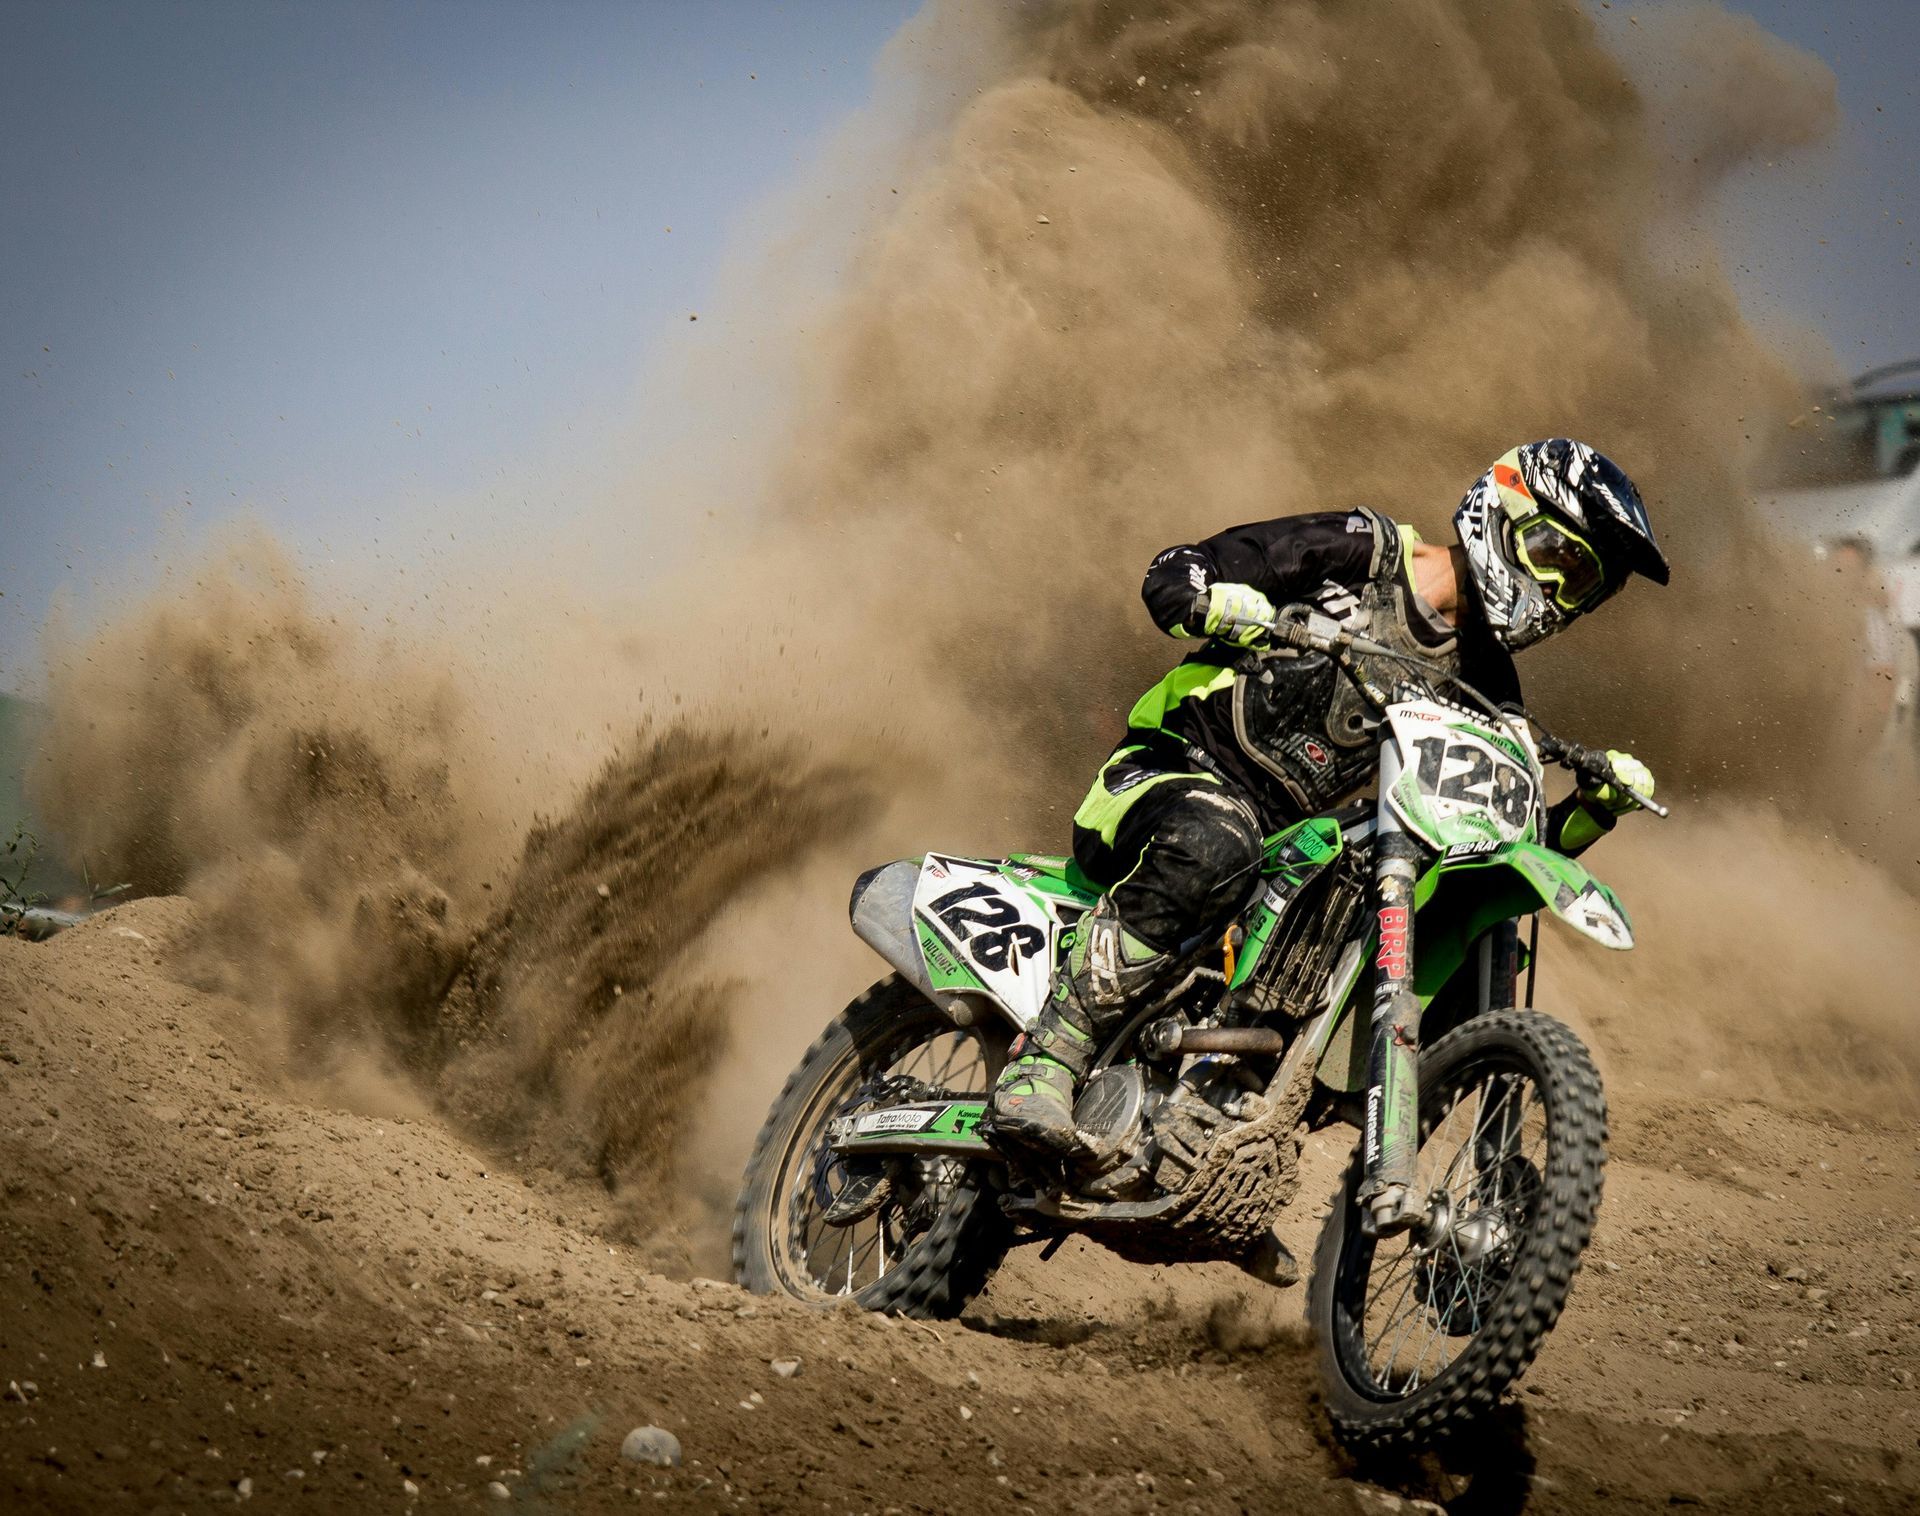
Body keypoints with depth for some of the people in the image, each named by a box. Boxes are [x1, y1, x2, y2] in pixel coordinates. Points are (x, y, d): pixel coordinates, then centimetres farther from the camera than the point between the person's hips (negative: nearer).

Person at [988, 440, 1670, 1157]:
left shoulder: (1480, 681, 12)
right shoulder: (1360, 549, -4)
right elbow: (1170, 576, -10)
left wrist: (1597, 804, -8)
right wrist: (1240, 607, -33)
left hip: (1284, 844, 6)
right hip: (1170, 772, -6)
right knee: (1214, 844, -42)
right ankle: (1045, 1057, -35)